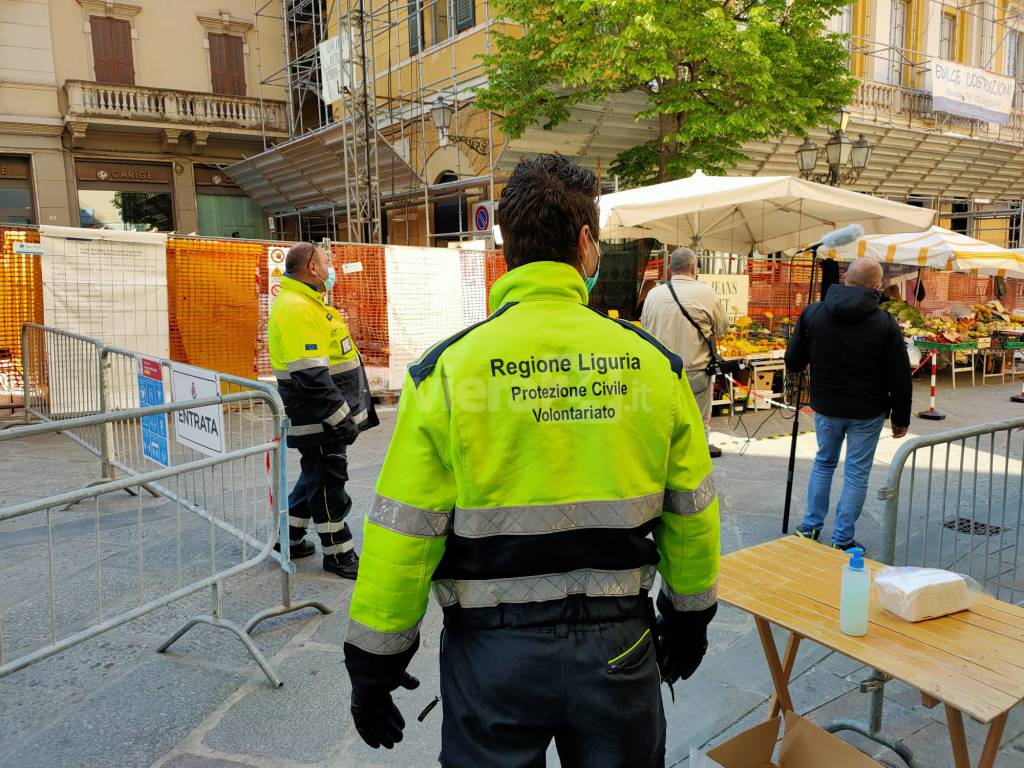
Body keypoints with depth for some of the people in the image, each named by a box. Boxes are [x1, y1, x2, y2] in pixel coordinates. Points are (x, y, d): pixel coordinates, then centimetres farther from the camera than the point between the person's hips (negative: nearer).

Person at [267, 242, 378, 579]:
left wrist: (347, 411, 23)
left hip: (326, 417, 11)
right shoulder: (295, 309, -20)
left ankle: (290, 538, 34)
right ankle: (338, 553, 15)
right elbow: (311, 376, -27)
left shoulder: (309, 303, 15)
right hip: (318, 417, -11)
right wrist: (341, 418, -23)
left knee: (318, 475, 20)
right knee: (328, 481, 1)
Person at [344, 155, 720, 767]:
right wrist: (690, 618, 18)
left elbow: (401, 536, -12)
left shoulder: (447, 370, -14)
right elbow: (693, 514, 2)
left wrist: (371, 669, 2)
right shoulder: (654, 362, -7)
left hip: (494, 648, -1)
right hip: (619, 641, 2)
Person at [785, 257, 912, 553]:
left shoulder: (813, 314, -7)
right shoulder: (885, 324, -13)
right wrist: (900, 419, 5)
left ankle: (810, 527, 25)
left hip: (826, 406, 3)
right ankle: (842, 540, 14)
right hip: (867, 412, -2)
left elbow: (793, 362, 1)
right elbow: (900, 380, -7)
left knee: (823, 463, 21)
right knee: (856, 473, 8)